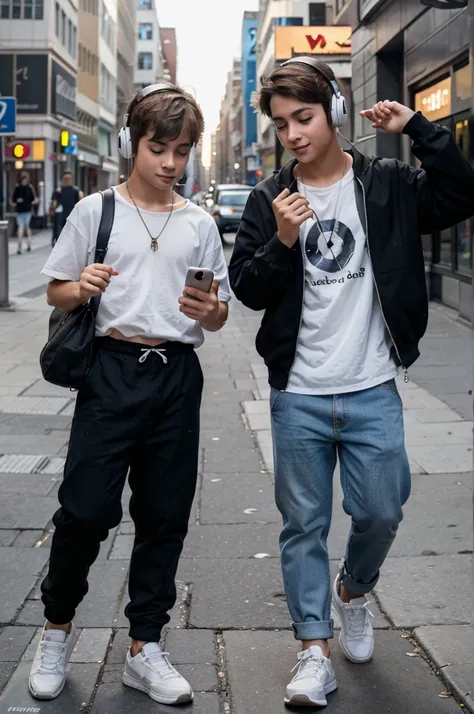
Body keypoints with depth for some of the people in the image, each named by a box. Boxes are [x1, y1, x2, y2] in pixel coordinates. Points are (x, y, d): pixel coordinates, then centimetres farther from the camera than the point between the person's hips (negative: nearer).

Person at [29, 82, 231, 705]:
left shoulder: (200, 225, 10)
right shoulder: (95, 211, 3)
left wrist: (209, 311, -11)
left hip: (178, 376, 3)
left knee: (165, 517, 7)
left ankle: (145, 649, 21)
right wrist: (82, 288, -16)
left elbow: (218, 317, 12)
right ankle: (57, 630, 20)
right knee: (86, 508, -6)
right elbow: (56, 293, 6)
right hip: (113, 370, -3)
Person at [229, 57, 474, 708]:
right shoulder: (270, 199, 2)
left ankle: (352, 590, 38)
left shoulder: (388, 185, 0)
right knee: (304, 525, 6)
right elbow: (247, 290, 0)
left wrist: (416, 128, -14)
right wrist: (282, 243, -18)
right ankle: (314, 652, 17)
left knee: (381, 513, 6)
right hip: (298, 395, 1)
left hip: (373, 392, 0)